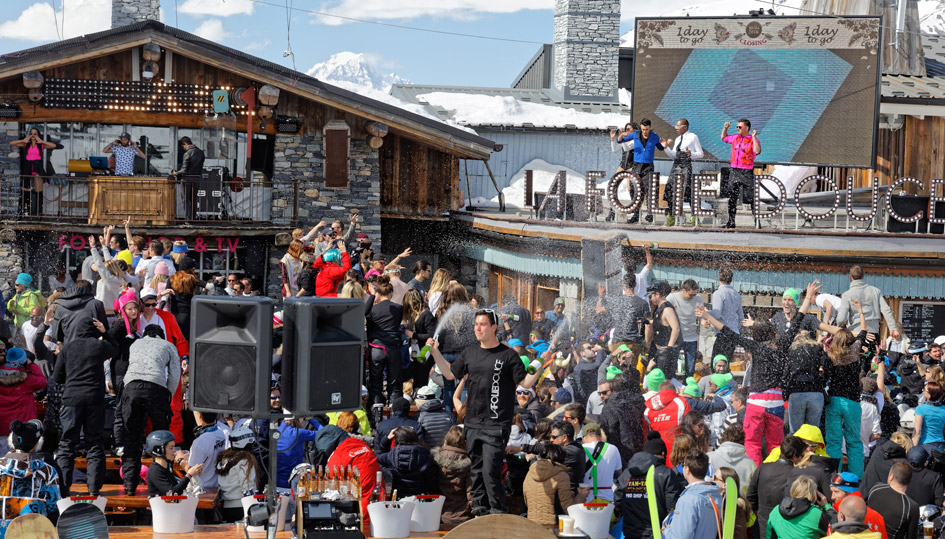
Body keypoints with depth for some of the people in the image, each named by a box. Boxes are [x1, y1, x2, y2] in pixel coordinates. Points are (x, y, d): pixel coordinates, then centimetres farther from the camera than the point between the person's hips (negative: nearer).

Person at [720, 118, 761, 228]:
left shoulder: (753, 140, -3)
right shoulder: (735, 138, 13)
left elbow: (757, 151, -22)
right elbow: (724, 138, 32)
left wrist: (754, 137, -21)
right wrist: (725, 128, 17)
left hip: (747, 172, -6)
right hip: (734, 171, 6)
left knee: (752, 198, -5)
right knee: (732, 198, 8)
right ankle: (731, 222, 14)